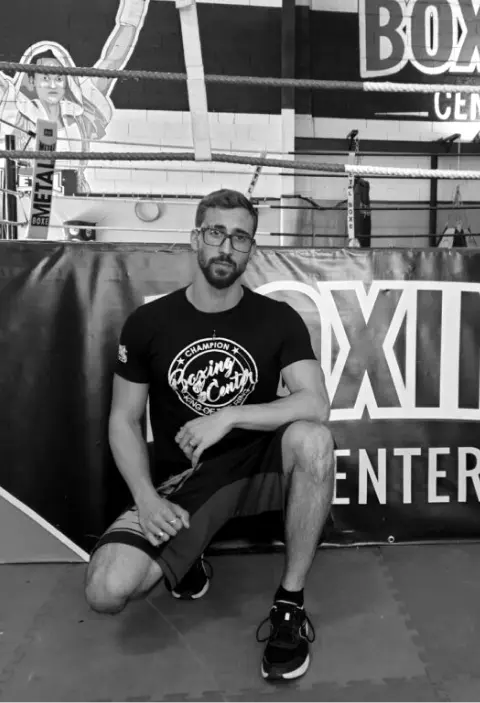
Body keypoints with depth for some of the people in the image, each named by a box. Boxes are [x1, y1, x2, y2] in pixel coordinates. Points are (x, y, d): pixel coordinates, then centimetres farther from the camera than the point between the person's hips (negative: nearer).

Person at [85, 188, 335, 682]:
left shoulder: (278, 319, -4)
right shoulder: (147, 323, -2)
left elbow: (316, 404, -16)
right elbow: (124, 420, 1)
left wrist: (228, 417, -25)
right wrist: (146, 498, -13)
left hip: (259, 464, 1)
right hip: (184, 480, 0)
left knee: (313, 439, -34)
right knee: (106, 592, -22)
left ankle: (290, 604, -14)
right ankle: (185, 557, 14)